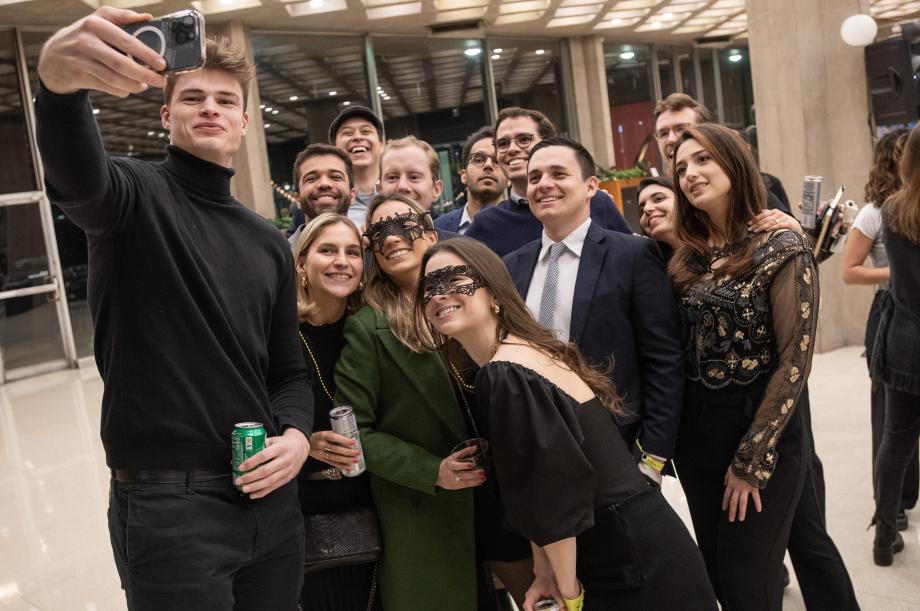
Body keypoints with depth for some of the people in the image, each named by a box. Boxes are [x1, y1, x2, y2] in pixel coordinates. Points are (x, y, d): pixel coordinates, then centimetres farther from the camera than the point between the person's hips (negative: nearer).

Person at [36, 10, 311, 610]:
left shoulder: (269, 243, 12)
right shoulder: (138, 196, -4)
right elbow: (75, 171, -29)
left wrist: (297, 434, -6)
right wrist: (59, 80, -50)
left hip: (269, 497, 6)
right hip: (168, 504, -5)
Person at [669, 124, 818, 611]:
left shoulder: (782, 250, -12)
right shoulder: (686, 257, 5)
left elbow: (794, 360, -14)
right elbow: (675, 351, 6)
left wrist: (751, 460, -15)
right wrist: (668, 437, -2)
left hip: (761, 434, -5)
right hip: (695, 433, 5)